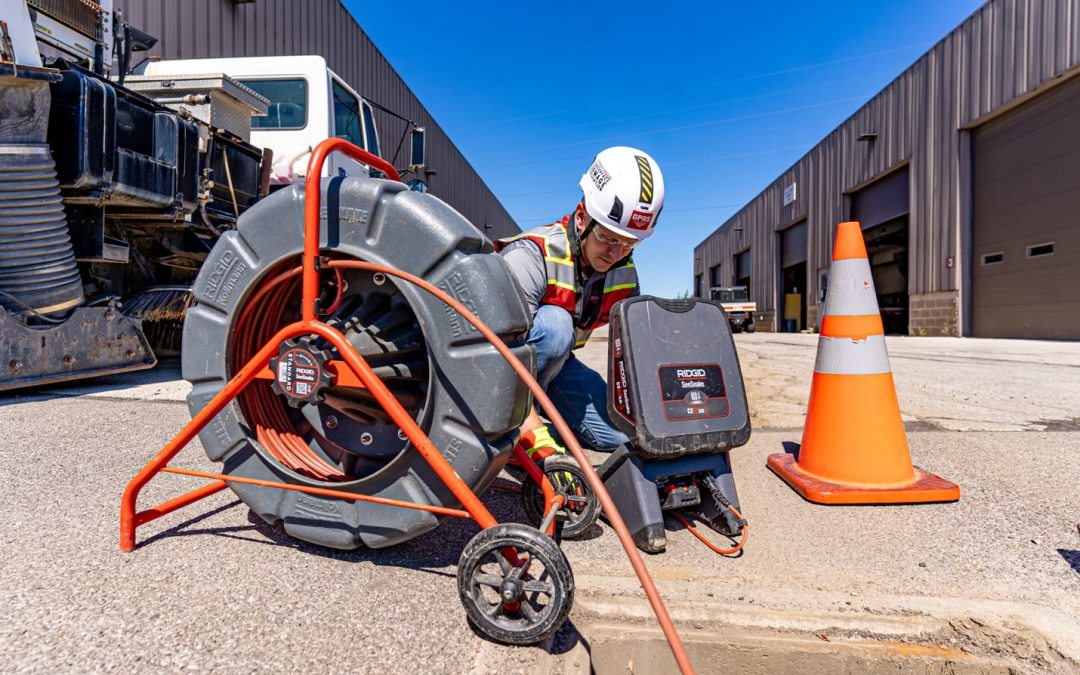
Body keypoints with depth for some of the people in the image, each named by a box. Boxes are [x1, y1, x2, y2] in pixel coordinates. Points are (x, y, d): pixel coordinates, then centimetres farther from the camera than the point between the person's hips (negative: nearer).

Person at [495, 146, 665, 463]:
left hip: (554, 362, 5)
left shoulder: (624, 273, -8)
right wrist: (539, 442, -45)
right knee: (554, 324, -36)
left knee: (621, 433, -9)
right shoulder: (530, 256, -30)